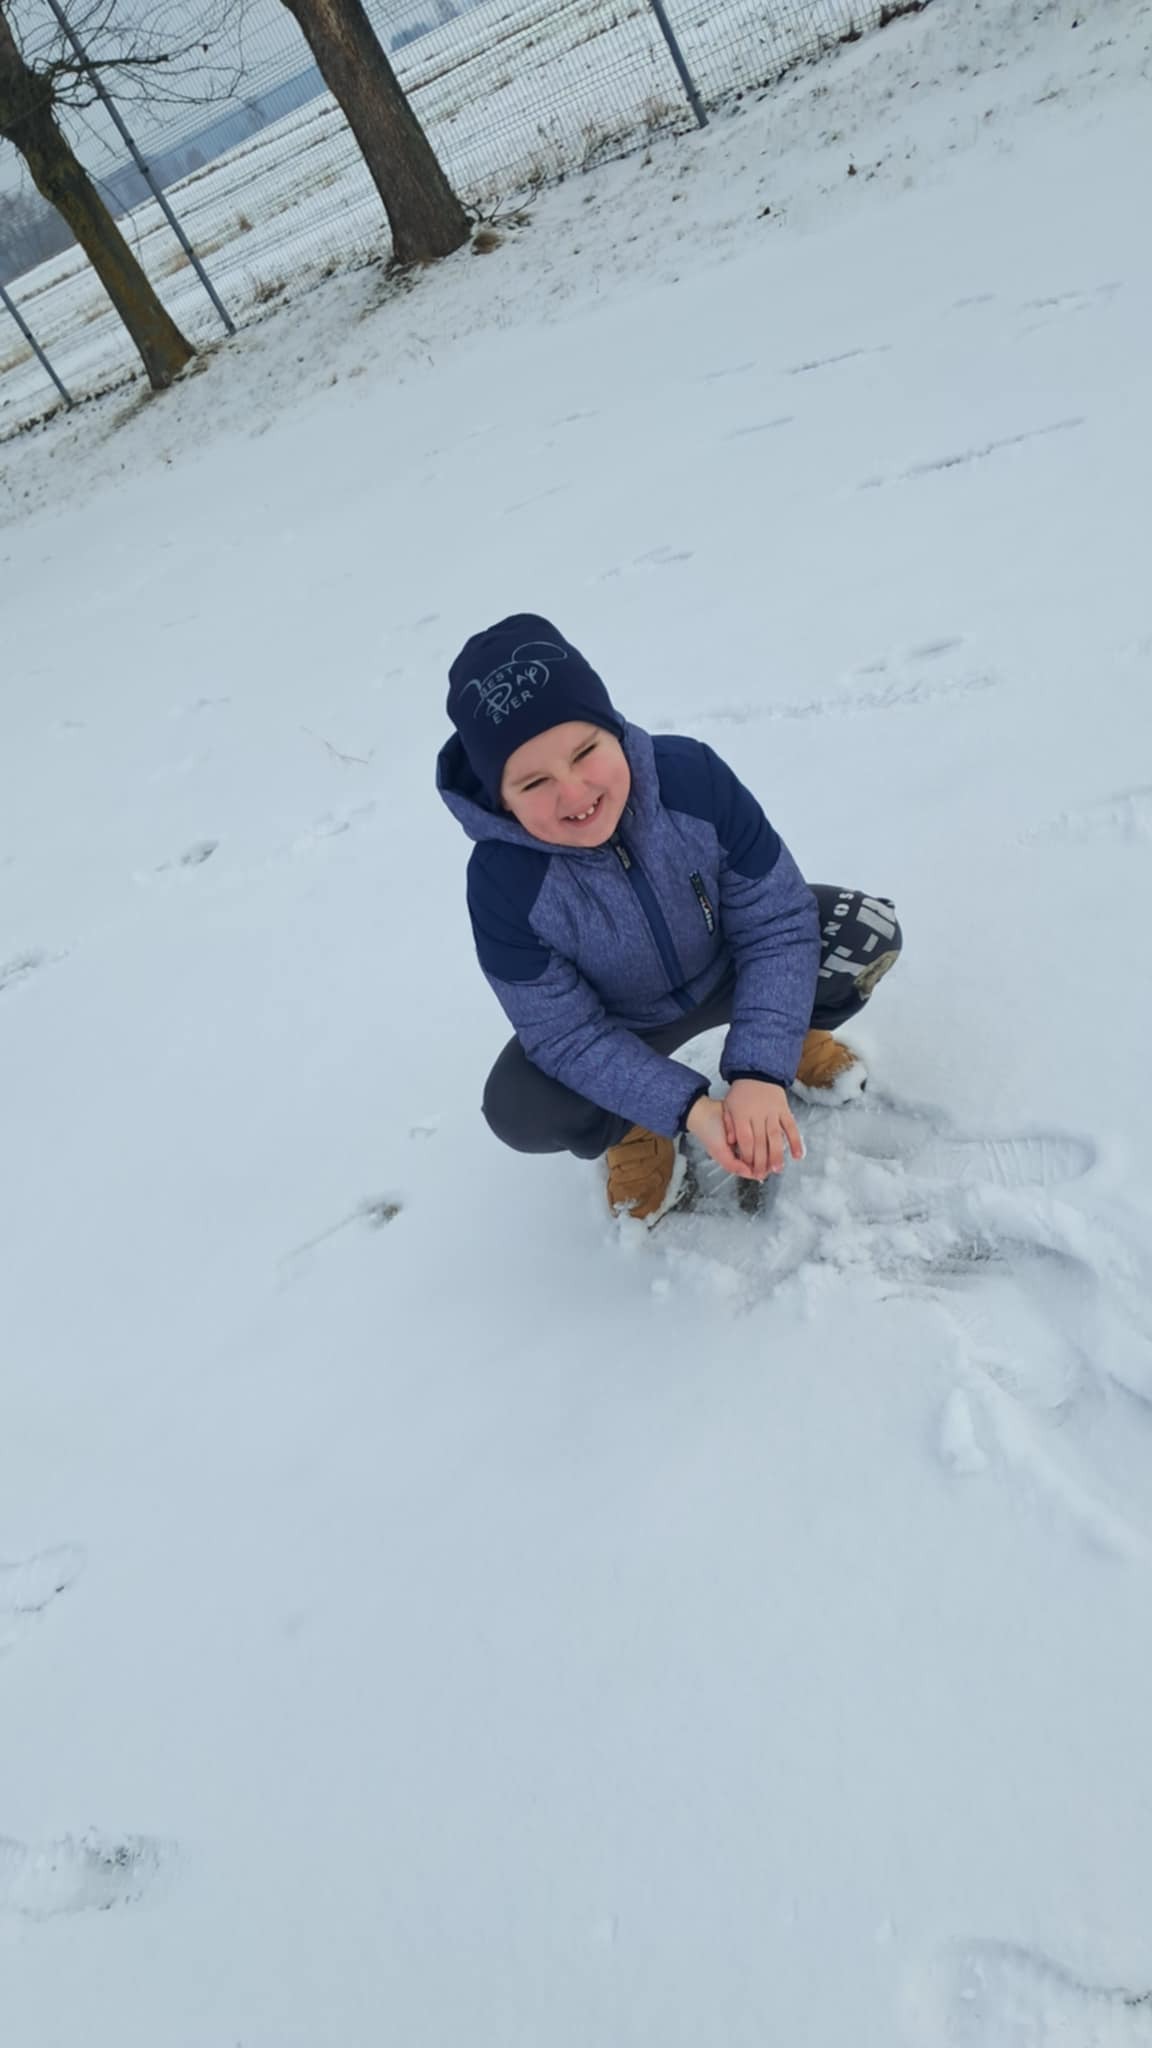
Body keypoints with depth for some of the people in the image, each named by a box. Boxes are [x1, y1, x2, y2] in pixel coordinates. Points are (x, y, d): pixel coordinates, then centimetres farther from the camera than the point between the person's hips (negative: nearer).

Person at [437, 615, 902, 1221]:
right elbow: (567, 1038, -25)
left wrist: (760, 1072, -32)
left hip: (729, 972, 2)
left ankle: (794, 1031, 13)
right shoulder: (501, 881, -33)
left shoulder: (692, 774, -29)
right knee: (518, 1110, -29)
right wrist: (690, 1107, -36)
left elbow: (777, 923, -22)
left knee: (869, 930, -21)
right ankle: (632, 1129, 7)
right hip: (613, 1029, -1)